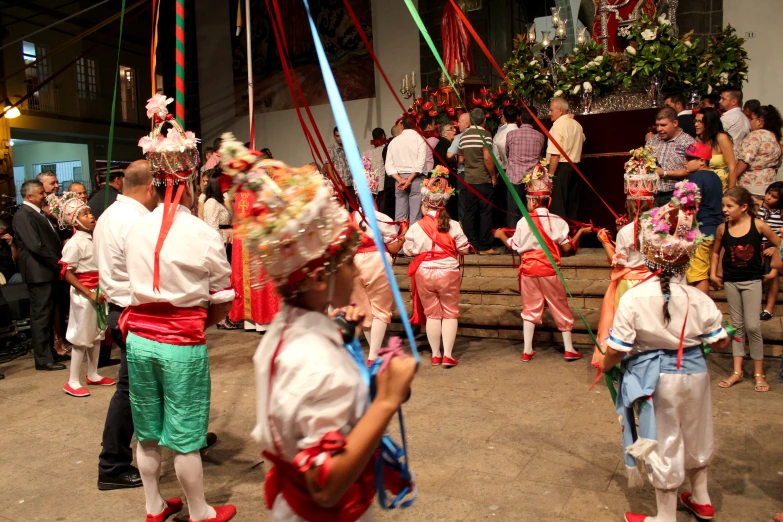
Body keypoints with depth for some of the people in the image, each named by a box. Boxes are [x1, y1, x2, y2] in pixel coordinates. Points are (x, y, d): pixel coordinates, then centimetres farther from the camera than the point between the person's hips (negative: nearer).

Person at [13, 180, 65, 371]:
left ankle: (49, 351, 27)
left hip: (48, 271, 9)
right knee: (41, 315, -4)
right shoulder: (23, 215, -13)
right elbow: (35, 246, -21)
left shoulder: (38, 213, 16)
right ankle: (43, 359, 2)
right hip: (38, 272, -9)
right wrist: (58, 262, -14)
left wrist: (58, 262, 5)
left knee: (48, 314, 16)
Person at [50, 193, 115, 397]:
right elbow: (66, 273, -16)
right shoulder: (75, 243, -15)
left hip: (98, 292, 7)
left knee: (96, 334, 15)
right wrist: (89, 294, -18)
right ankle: (73, 382, 12)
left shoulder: (94, 238, 3)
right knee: (82, 337, 1)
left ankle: (93, 375, 29)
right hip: (83, 294, -7)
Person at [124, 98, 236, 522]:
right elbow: (222, 301, -4)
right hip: (181, 343, -4)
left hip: (139, 335, 5)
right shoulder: (204, 234, -12)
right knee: (184, 434, 8)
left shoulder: (136, 229, 0)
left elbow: (138, 286, 6)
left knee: (148, 430, 18)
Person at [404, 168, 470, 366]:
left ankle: (435, 355, 19)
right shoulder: (453, 226, -7)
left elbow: (408, 251, -2)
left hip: (424, 274, 1)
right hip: (449, 273, 0)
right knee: (450, 313, 10)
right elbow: (463, 250, -4)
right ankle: (448, 355, 8)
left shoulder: (416, 227, -8)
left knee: (431, 313, 12)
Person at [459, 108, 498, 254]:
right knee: (485, 212, 0)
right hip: (484, 179, -5)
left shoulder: (463, 135, 9)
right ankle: (484, 246, 1)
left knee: (468, 213, 7)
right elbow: (487, 157, -16)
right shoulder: (485, 134, -9)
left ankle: (471, 245, 10)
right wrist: (493, 176, -8)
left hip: (468, 179, 5)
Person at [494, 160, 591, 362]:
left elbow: (514, 247, -1)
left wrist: (501, 235, 16)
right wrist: (580, 232, 7)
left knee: (530, 308, 11)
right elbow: (567, 248, -6)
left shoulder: (523, 222, -8)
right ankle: (569, 349, 19)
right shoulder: (557, 221, -8)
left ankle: (527, 351, 14)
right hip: (549, 270, -1)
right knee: (560, 308, 12)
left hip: (529, 270, 1)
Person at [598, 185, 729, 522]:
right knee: (694, 436, 27)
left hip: (655, 379, -4)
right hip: (694, 373, 4)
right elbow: (719, 342, -2)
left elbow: (616, 350, -18)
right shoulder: (699, 299, -10)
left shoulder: (634, 298, -21)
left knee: (664, 443, 11)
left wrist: (605, 365, 2)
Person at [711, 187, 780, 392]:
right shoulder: (722, 229, -5)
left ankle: (758, 372, 12)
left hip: (752, 281, -3)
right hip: (731, 281, 3)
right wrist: (713, 273, 5)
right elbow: (716, 252, 11)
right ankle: (737, 371, 15)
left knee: (752, 326, -4)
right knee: (737, 325, 9)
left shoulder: (758, 225, -12)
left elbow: (779, 244, 1)